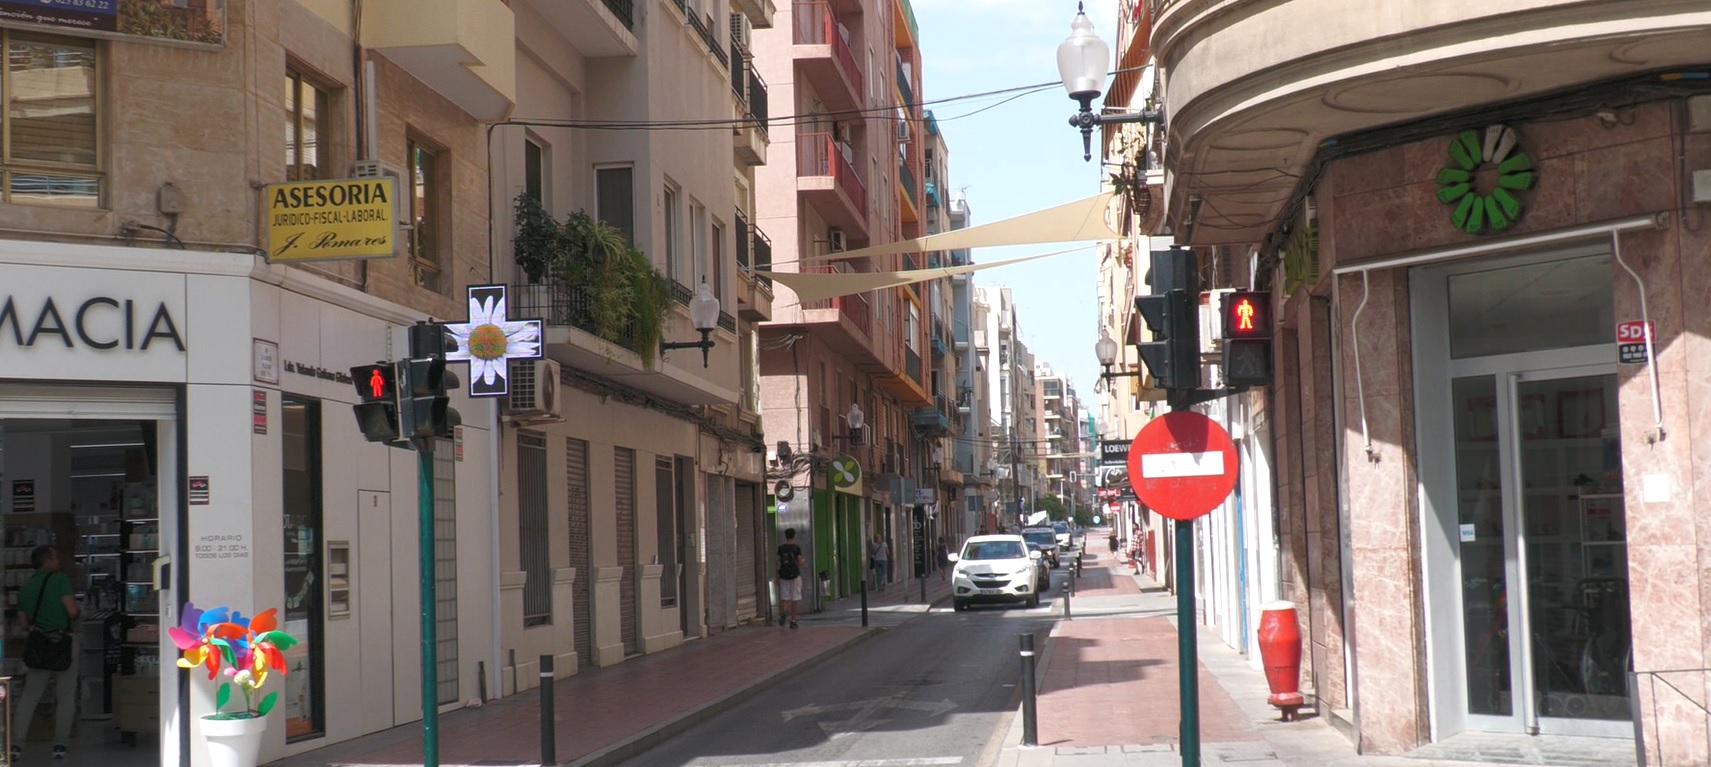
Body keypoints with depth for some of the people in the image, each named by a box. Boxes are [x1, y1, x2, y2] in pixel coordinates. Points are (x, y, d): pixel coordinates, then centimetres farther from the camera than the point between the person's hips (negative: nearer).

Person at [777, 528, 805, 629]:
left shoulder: (780, 548, 2)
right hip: (795, 575, -2)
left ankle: (783, 613, -24)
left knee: (784, 598, 5)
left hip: (783, 576, 2)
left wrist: (777, 577, 6)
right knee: (794, 599, 5)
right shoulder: (797, 548, -5)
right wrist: (803, 563, 14)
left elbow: (777, 562, -1)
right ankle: (792, 621, 5)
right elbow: (800, 562, -10)